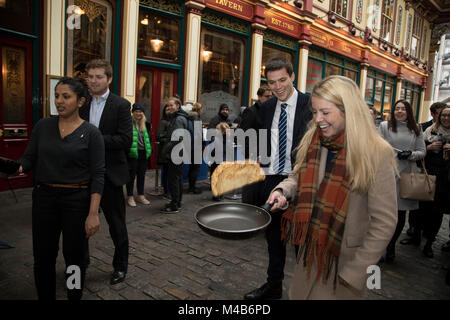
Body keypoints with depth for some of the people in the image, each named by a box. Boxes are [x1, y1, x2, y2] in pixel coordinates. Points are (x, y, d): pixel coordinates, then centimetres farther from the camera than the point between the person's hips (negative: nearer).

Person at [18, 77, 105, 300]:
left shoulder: (91, 133, -7)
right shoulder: (43, 126, 4)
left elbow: (98, 175, -10)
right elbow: (29, 158, 6)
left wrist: (93, 213, -15)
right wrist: (17, 167, -18)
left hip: (76, 200, -3)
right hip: (44, 198, 3)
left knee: (74, 256, 9)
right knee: (43, 256, 12)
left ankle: (75, 297, 31)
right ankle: (45, 297, 33)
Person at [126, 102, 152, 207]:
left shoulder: (146, 124, 12)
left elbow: (149, 138, 19)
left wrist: (149, 149, 12)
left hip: (143, 153, 6)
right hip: (132, 153, -5)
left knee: (141, 175, 13)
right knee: (131, 175, 2)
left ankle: (140, 195, 24)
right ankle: (130, 197, 13)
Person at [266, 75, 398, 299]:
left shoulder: (377, 154, -18)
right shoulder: (312, 142, -2)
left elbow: (384, 223, -15)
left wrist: (355, 272, -14)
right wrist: (282, 190, -11)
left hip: (344, 260, -4)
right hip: (308, 253, 5)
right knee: (298, 294, 20)